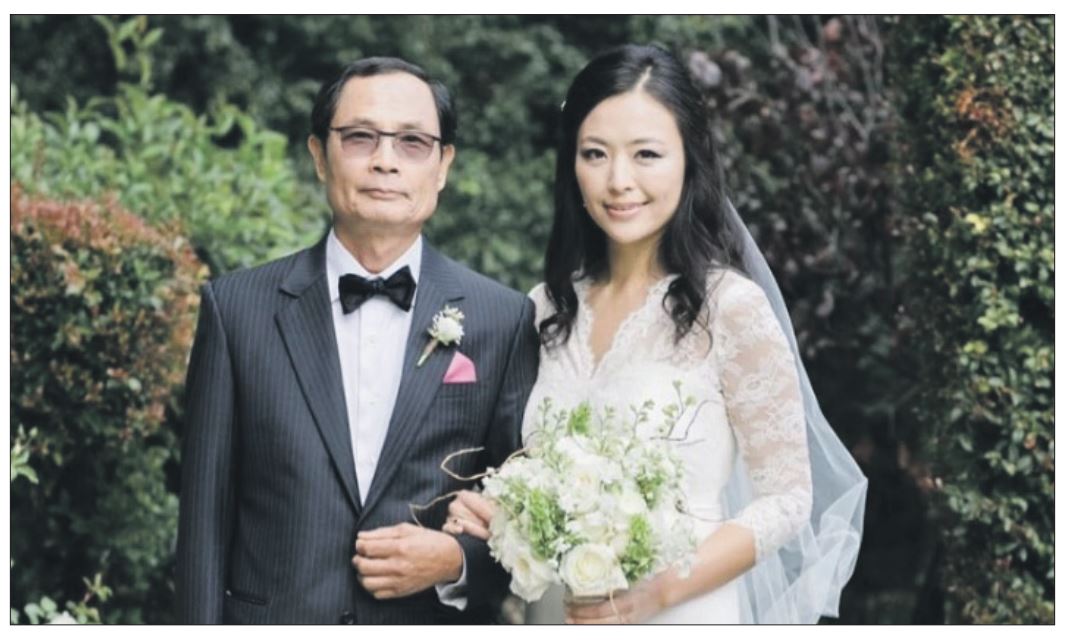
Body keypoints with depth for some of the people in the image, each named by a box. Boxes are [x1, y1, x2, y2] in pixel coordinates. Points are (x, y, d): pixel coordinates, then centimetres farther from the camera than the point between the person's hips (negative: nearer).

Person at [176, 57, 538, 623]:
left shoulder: (504, 320, -2)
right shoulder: (237, 307, -2)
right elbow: (206, 515, -1)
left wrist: (457, 560, -14)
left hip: (436, 619, 0)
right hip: (271, 617, 0)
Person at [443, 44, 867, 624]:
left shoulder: (732, 307, -14)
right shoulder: (547, 308, 1)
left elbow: (786, 497, -12)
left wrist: (659, 589, -22)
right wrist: (492, 515, -8)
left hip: (684, 614, -5)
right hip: (555, 611, 5)